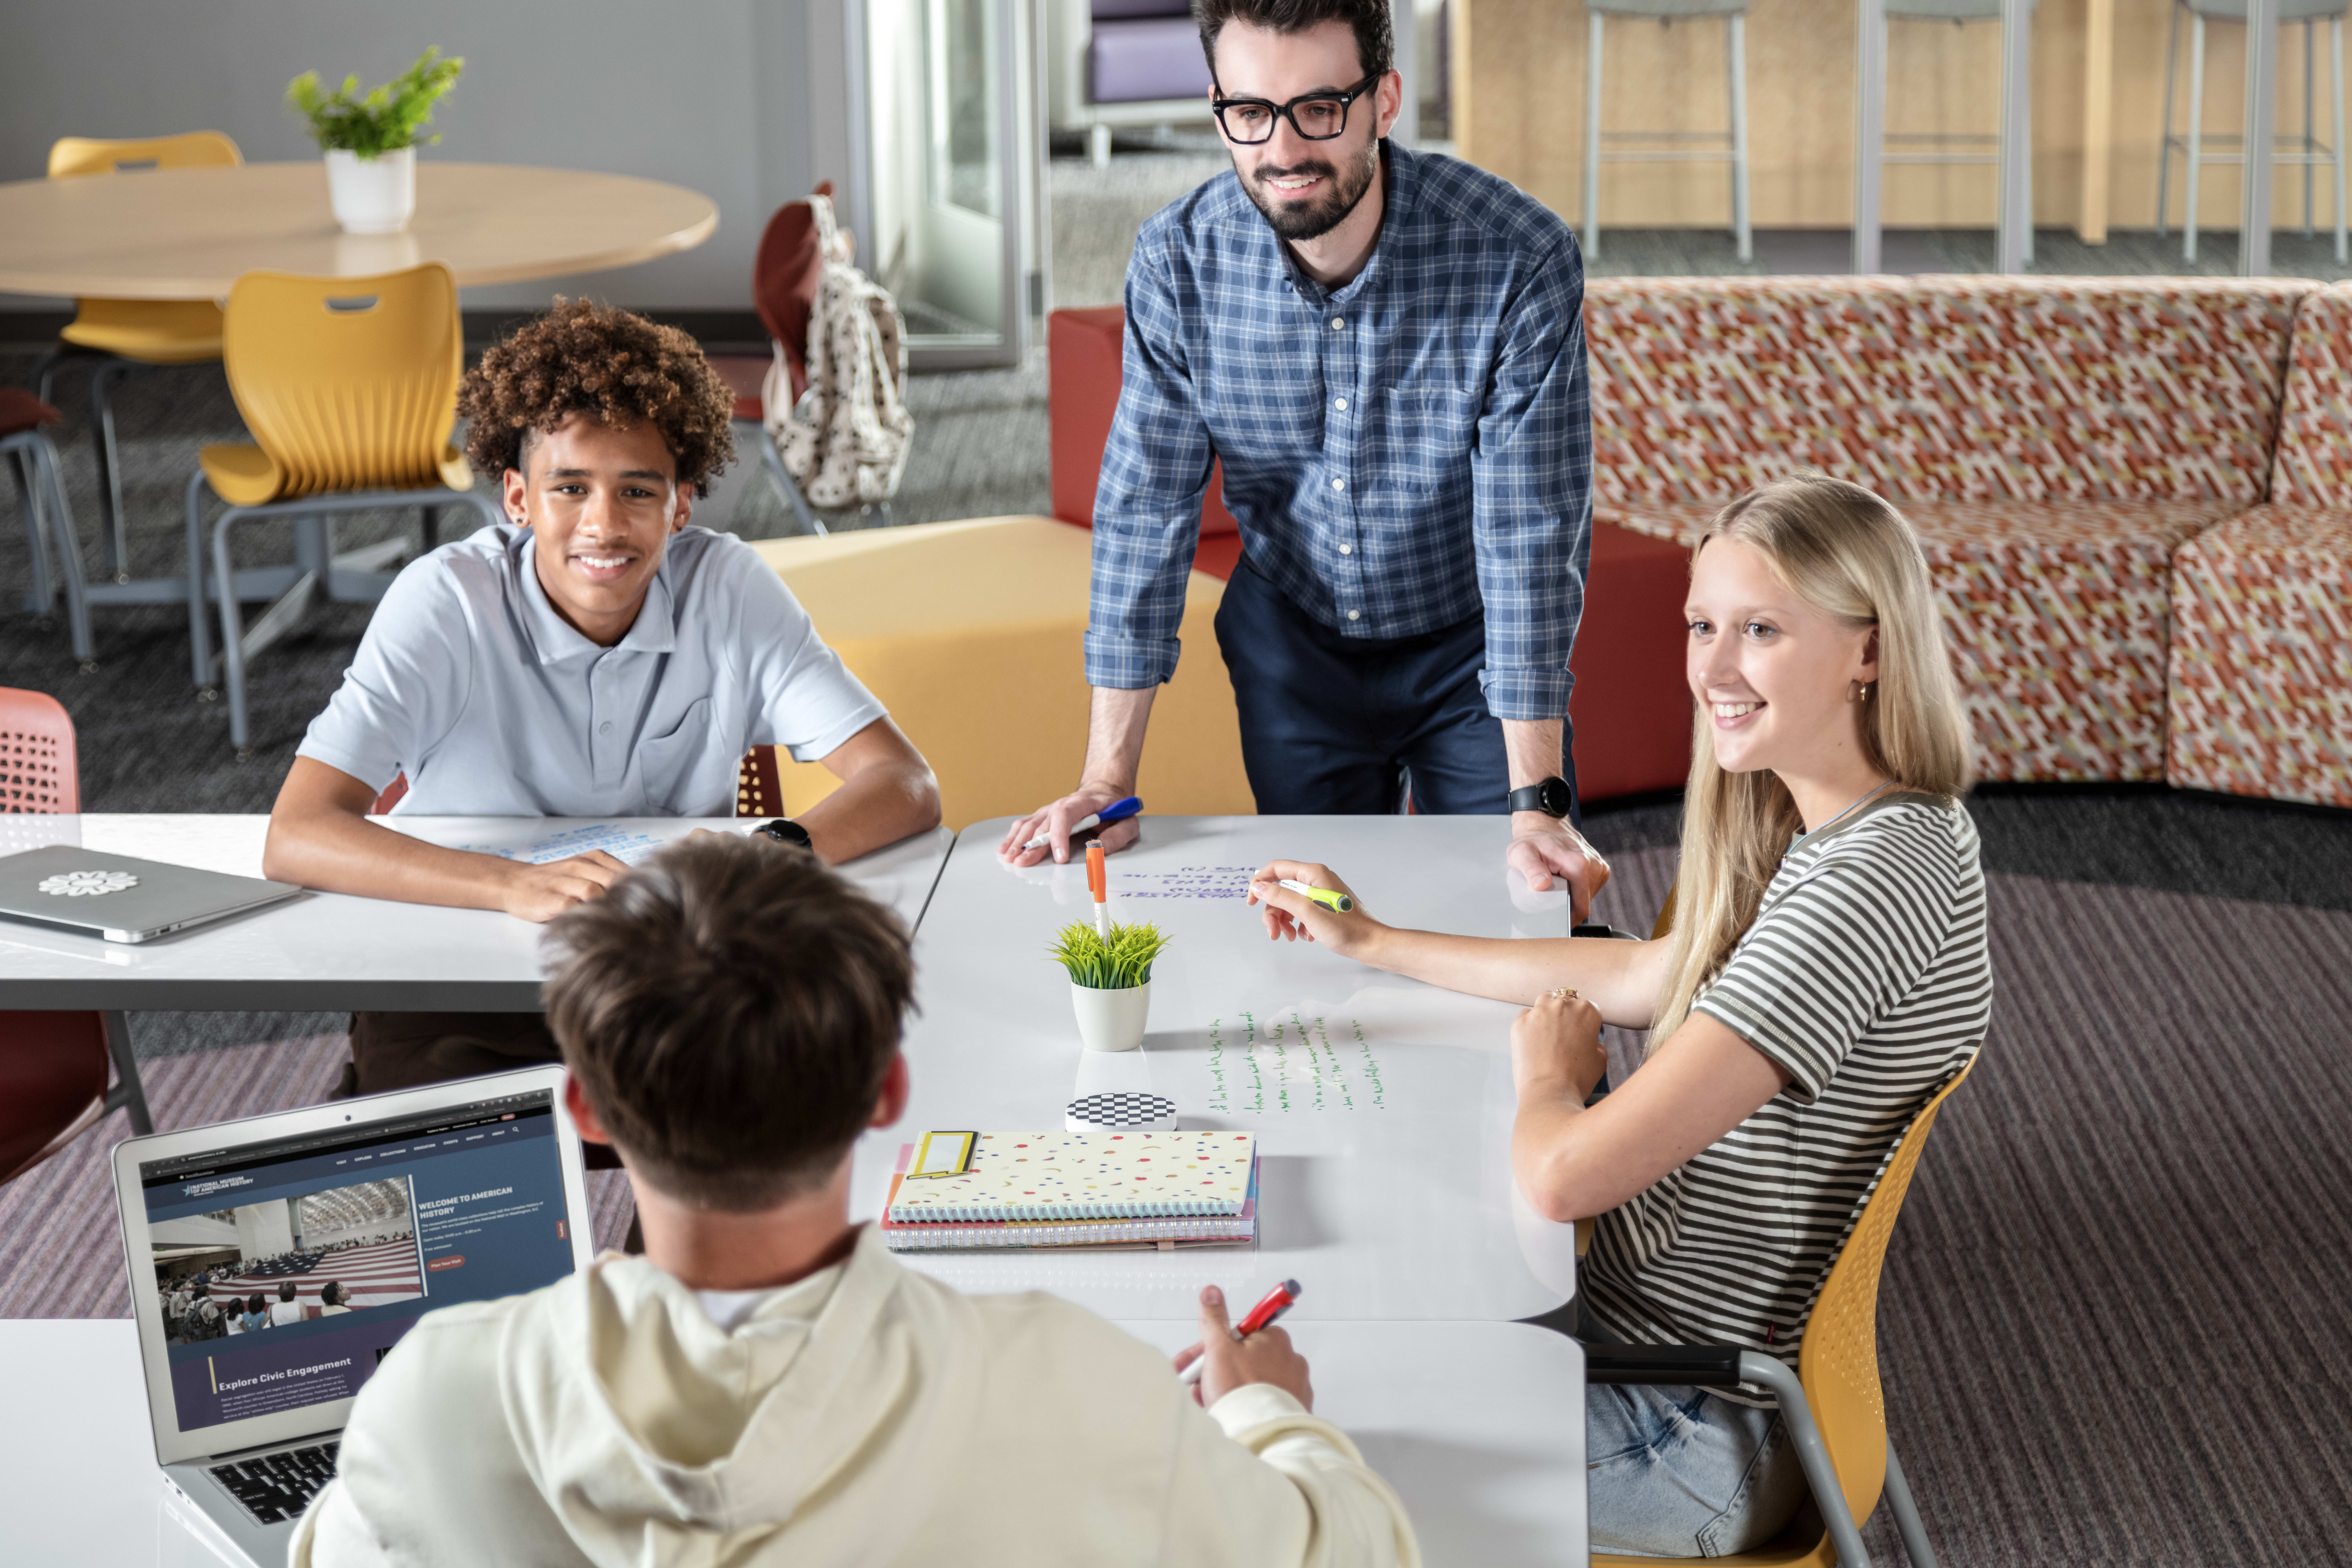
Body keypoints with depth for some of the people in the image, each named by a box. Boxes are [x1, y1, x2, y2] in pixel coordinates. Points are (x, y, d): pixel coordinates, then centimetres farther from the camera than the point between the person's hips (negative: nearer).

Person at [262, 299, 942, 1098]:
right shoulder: (448, 603, -13)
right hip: (453, 995, -3)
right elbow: (295, 837, -23)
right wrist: (516, 884, -39)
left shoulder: (729, 590, -7)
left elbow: (905, 787, -11)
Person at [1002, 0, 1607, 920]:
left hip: (1471, 644, -2)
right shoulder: (1177, 263, -18)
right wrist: (1108, 781, -16)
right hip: (1292, 642, 2)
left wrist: (1537, 804, -29)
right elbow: (1145, 513, -13)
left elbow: (1531, 539, -26)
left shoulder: (1521, 259, -26)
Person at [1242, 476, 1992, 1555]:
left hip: (1696, 1433, -9)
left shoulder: (1876, 882, -30)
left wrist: (1547, 1076, -8)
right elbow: (1648, 979, 19)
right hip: (1641, 1326, 9)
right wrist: (1370, 942, 21)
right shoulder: (1858, 828, 2)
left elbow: (1565, 1175, -32)